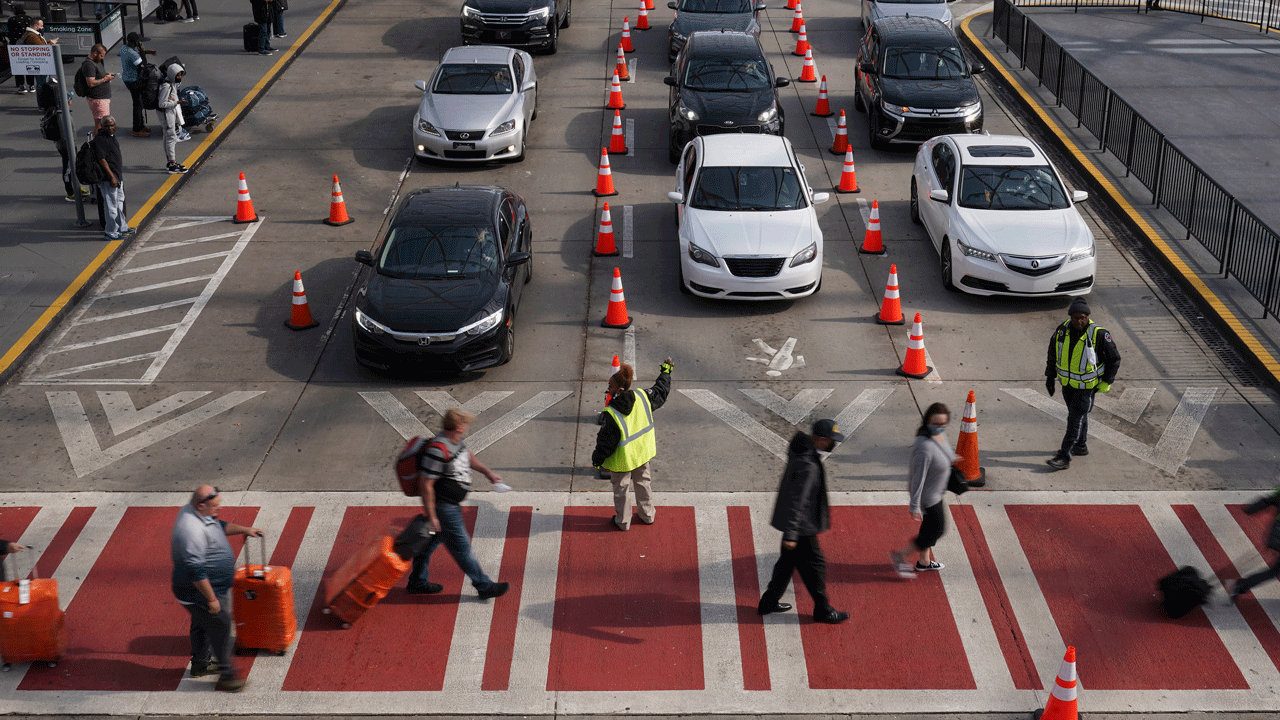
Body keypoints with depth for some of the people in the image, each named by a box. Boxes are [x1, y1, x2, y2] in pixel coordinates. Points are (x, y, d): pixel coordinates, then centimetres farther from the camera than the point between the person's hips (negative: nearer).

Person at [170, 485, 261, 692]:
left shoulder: (194, 511, 0)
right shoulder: (192, 531, -33)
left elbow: (220, 526, 22)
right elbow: (196, 571, -32)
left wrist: (243, 529, 15)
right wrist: (211, 599, -27)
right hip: (199, 594, -11)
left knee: (202, 625, 25)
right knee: (220, 628, -1)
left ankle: (200, 665, 43)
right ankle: (226, 675, 10)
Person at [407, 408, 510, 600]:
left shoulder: (455, 442, 1)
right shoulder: (438, 450, -29)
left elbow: (468, 456, 25)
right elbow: (426, 485, -25)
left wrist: (487, 472, 26)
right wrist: (432, 517, -22)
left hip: (452, 506, 10)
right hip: (443, 508, -10)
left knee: (430, 541, 21)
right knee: (461, 547, 3)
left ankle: (417, 583, 36)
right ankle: (484, 587, 13)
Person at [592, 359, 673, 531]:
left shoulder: (611, 414, -33)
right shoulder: (642, 397, -17)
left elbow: (606, 442, -22)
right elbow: (660, 392, 4)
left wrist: (597, 459, -5)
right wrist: (666, 372, 21)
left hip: (621, 460, -5)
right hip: (642, 453, 5)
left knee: (621, 489, 17)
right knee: (643, 482, 26)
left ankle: (623, 521, 34)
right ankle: (647, 515, 43)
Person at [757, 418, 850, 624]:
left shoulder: (802, 449, 1)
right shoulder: (807, 465, -30)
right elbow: (796, 501, -29)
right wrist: (790, 535, -24)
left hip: (794, 520, 10)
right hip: (801, 525, -10)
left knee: (788, 561, 21)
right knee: (814, 565, 5)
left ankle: (768, 603, 33)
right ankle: (823, 611, 21)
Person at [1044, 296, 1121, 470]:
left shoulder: (1099, 335, -20)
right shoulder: (1062, 330, -7)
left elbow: (1114, 359, -8)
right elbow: (1052, 353, 10)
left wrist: (1105, 383, -7)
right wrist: (1050, 377, 10)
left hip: (1087, 386, -5)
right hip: (1067, 383, 5)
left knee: (1075, 419, -6)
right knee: (1079, 414, 22)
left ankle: (1064, 457, -4)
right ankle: (1081, 446, 40)